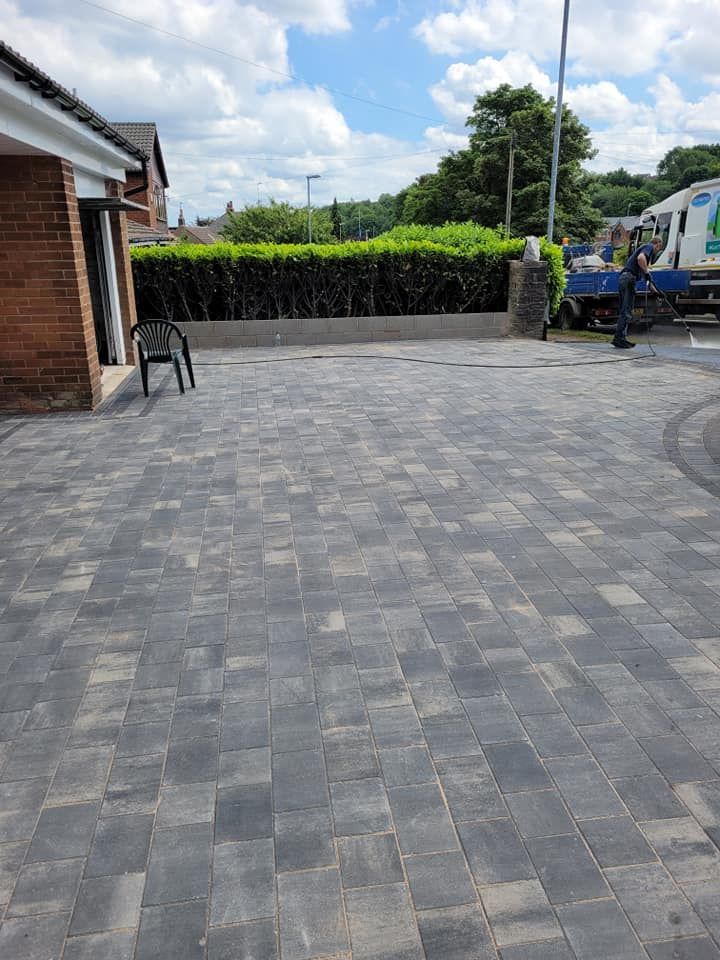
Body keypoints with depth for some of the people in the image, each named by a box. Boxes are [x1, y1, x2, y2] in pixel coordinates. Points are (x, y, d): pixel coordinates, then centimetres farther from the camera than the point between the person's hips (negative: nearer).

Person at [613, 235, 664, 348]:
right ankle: (619, 338, -13)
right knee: (627, 311, -11)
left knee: (624, 310, 10)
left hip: (624, 279, 10)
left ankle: (620, 338, 11)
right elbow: (640, 258, -23)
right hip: (629, 278, -10)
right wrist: (647, 272, -11)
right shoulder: (649, 247, 3)